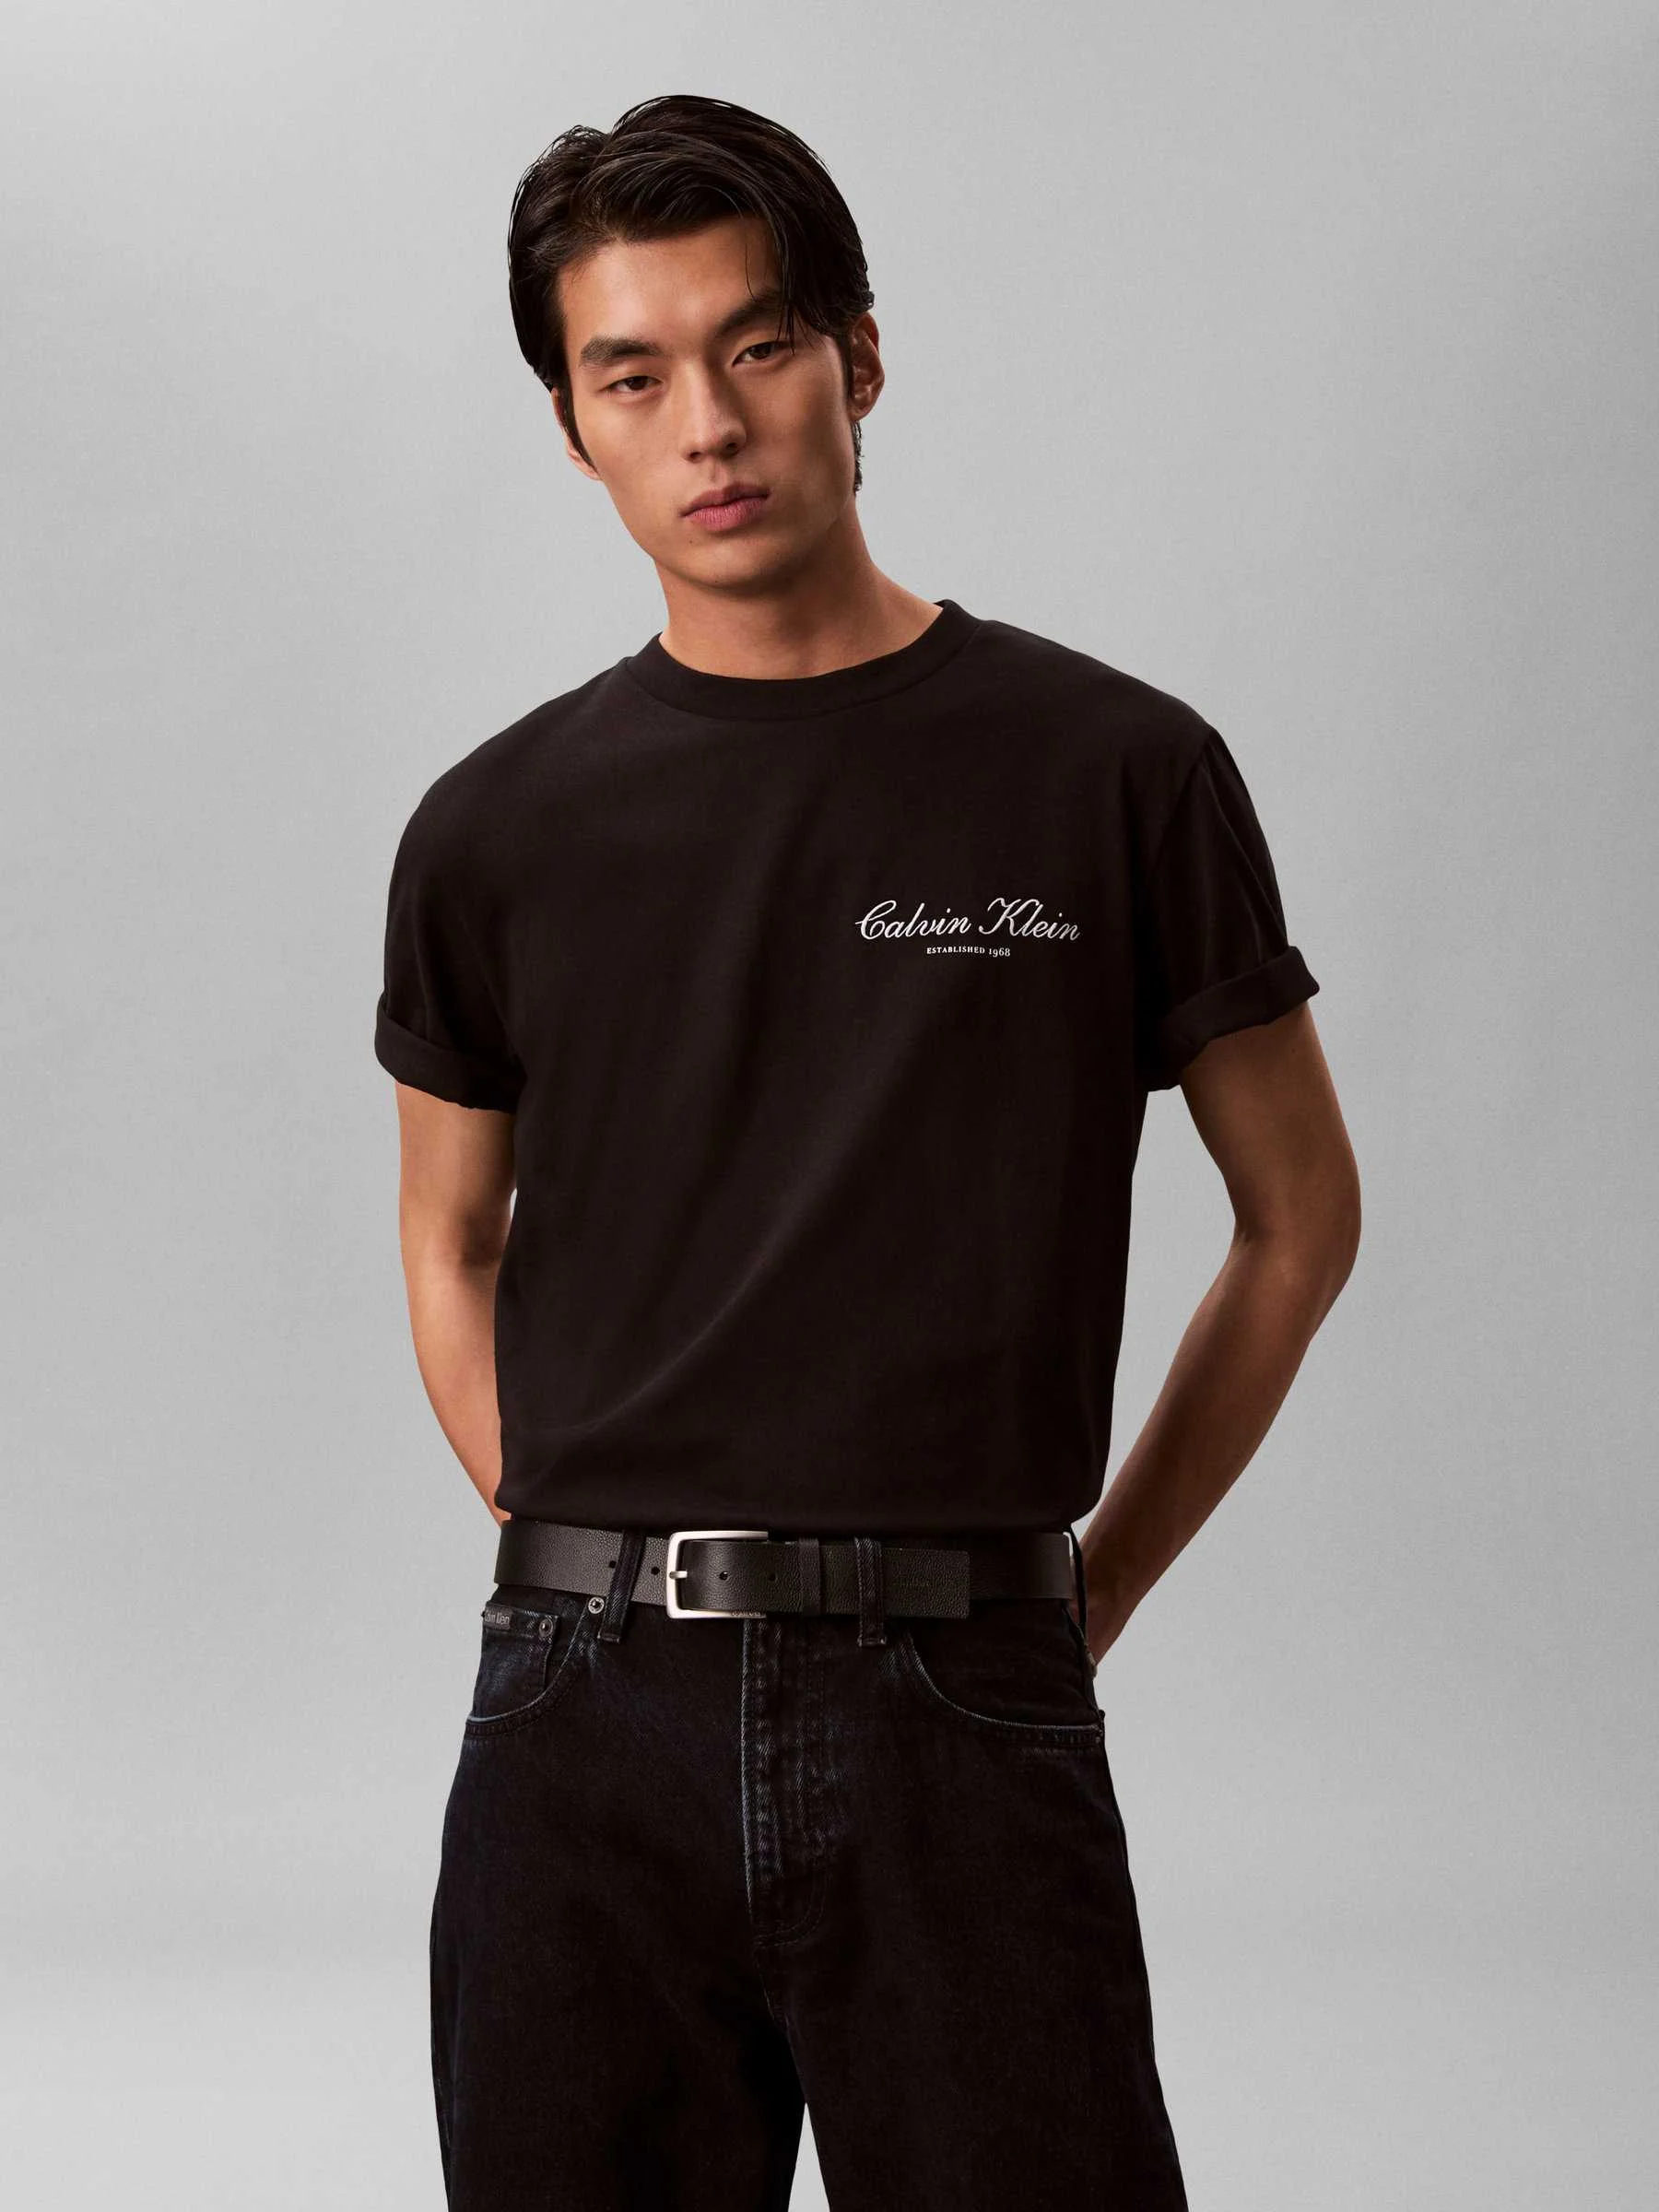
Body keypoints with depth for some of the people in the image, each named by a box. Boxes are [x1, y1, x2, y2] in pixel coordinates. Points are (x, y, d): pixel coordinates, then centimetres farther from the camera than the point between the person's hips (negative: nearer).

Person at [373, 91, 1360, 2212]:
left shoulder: (1115, 772, 0)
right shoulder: (499, 829, 6)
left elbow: (1298, 1216, 9)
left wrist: (1092, 1586, 7)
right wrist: (604, 1584, 8)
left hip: (961, 1720, -2)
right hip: (588, 1727, 2)